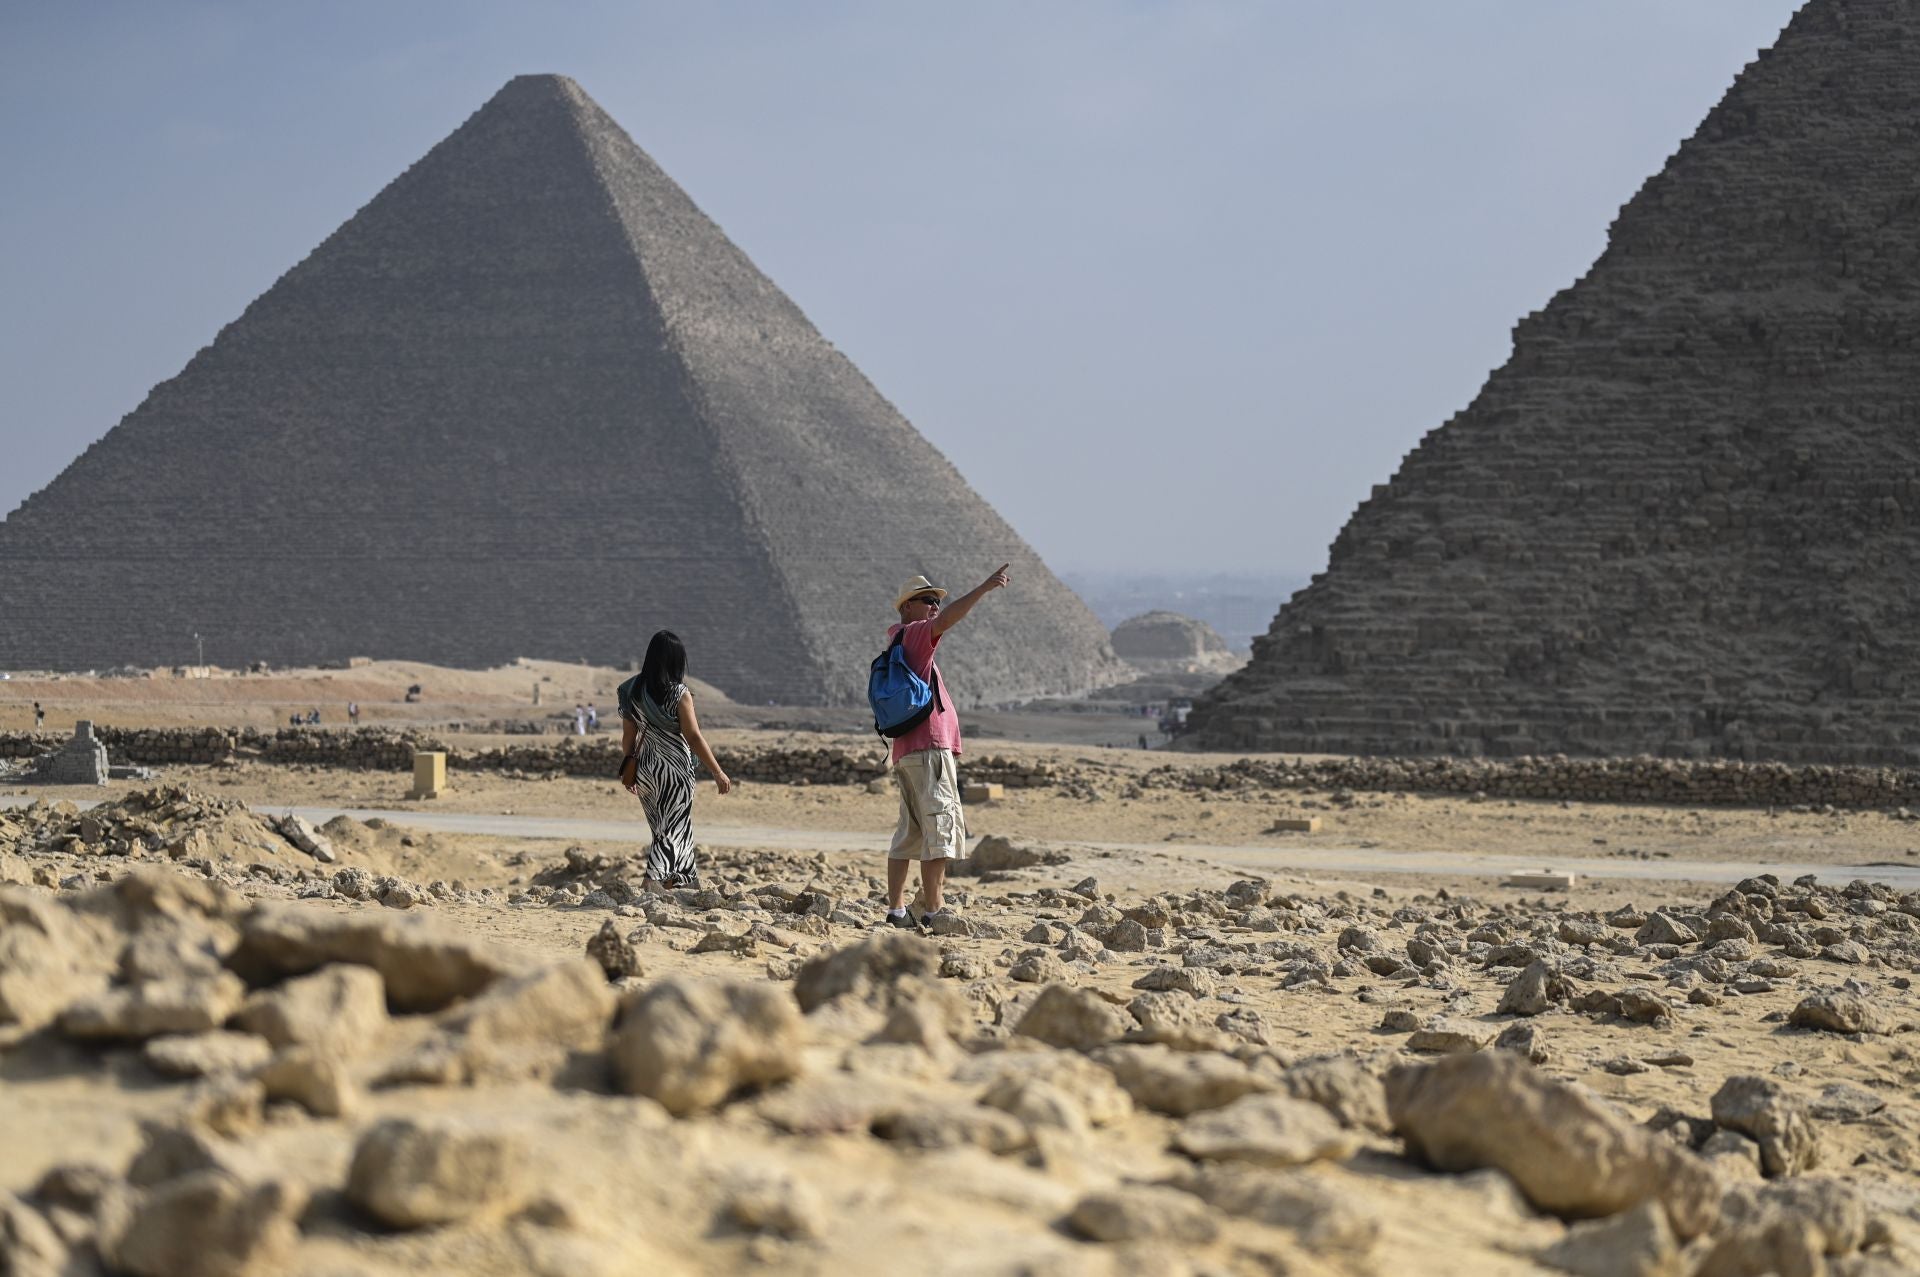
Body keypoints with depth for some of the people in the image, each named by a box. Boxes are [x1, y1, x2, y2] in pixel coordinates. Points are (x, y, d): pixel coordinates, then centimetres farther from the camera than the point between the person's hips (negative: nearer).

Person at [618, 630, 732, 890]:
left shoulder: (634, 692, 0)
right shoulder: (679, 694, -15)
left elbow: (628, 738, 5)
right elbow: (693, 737, -15)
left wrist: (629, 773, 17)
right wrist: (718, 773, -10)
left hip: (645, 770, 6)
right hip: (675, 769, -6)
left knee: (665, 829, 18)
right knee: (673, 830, -1)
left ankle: (689, 881, 29)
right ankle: (653, 879, -19)